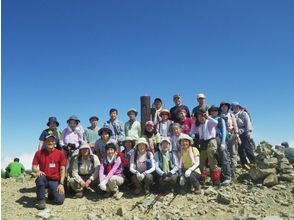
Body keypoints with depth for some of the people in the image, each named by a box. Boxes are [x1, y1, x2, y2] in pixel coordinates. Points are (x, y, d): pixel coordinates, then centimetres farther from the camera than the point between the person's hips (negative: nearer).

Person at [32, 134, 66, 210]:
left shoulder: (60, 153, -2)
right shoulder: (39, 153, -1)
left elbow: (62, 169, -3)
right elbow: (33, 167, -2)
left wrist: (61, 183, -11)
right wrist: (38, 171, -26)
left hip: (55, 181, 0)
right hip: (44, 179, 0)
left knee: (60, 200, -18)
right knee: (40, 177, -37)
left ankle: (51, 193, 18)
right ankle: (41, 200, -18)